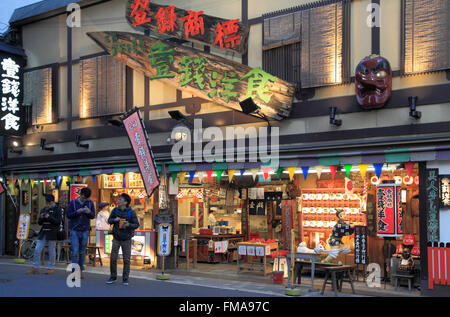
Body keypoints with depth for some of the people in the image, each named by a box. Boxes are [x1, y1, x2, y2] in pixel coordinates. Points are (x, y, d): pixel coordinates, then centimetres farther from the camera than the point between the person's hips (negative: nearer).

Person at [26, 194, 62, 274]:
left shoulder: (57, 210, -1)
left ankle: (51, 268, 13)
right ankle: (35, 268, 9)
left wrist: (49, 217, -18)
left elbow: (58, 222, -10)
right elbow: (39, 222, 16)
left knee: (51, 251, 1)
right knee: (37, 250, 1)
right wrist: (41, 218, -6)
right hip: (43, 232, 5)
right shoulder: (43, 210, 14)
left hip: (52, 233, -5)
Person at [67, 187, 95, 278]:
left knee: (82, 252, 9)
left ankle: (81, 270, 20)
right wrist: (77, 212, -19)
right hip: (74, 230, -2)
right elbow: (68, 215, -2)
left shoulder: (90, 203, 4)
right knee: (75, 251, -7)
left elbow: (93, 216, 6)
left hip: (85, 231, 2)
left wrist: (89, 212, -15)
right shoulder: (73, 202, -2)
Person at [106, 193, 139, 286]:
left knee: (126, 260, 2)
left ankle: (125, 279, 13)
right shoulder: (115, 210, 1)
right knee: (113, 258, 3)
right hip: (116, 239, 3)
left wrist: (129, 224, -27)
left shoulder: (131, 212, -9)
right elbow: (109, 220, 8)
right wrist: (115, 219, -14)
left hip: (126, 239, -2)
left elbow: (136, 225, -7)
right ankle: (113, 277, 19)